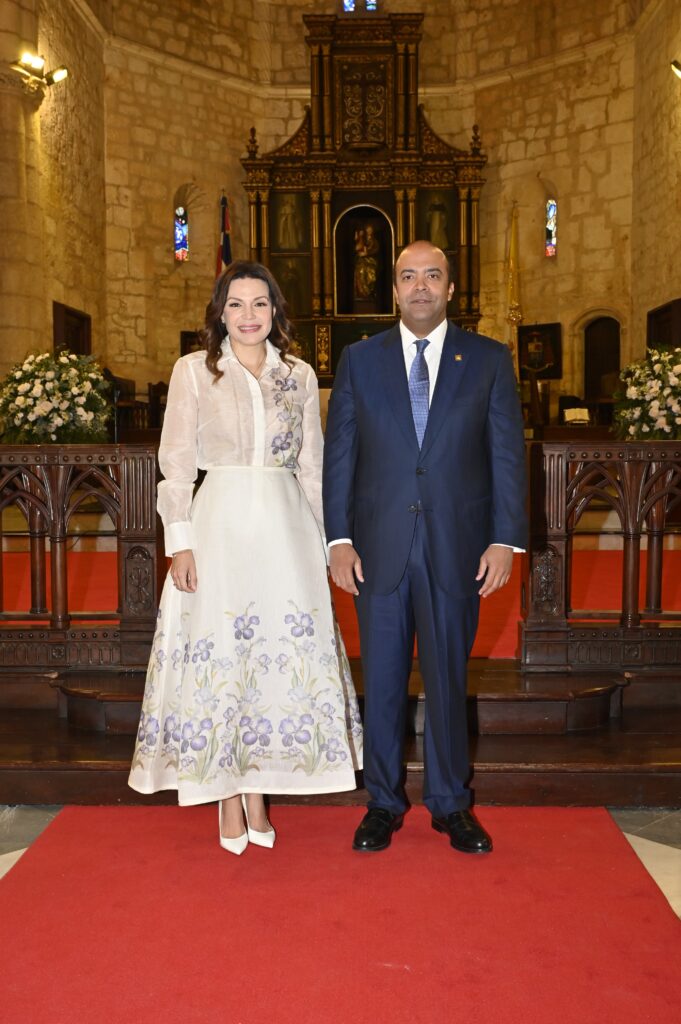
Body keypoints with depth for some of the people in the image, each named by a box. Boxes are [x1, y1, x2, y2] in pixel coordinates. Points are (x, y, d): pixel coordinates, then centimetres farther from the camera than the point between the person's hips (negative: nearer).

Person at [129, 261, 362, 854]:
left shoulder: (299, 376, 10)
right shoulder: (193, 371, 3)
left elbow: (312, 466, 12)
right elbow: (176, 464, 0)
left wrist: (320, 540, 7)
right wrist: (181, 542, -8)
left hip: (285, 528, 2)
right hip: (219, 522, -2)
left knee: (281, 653, 3)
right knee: (220, 654, 0)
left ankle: (258, 795, 18)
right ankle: (230, 803, 14)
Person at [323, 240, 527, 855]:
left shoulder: (490, 360, 4)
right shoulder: (359, 360, 6)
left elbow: (507, 454, 1)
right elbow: (339, 454, 4)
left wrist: (505, 540, -6)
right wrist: (339, 539, -4)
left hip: (457, 548, 0)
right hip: (379, 547, 1)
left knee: (449, 677, 10)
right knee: (382, 681, 9)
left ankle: (451, 803, 27)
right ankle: (384, 803, 26)